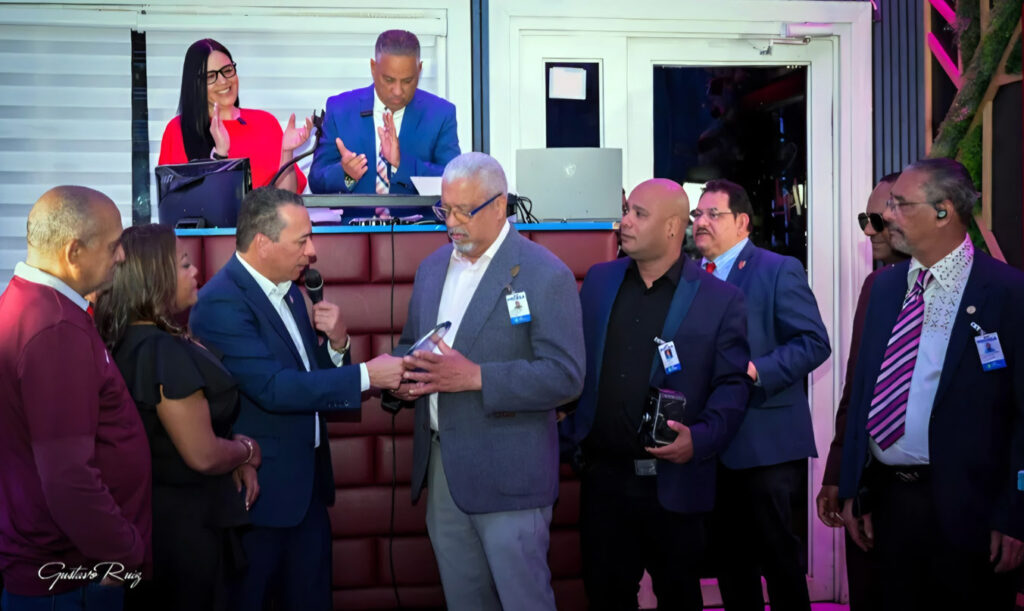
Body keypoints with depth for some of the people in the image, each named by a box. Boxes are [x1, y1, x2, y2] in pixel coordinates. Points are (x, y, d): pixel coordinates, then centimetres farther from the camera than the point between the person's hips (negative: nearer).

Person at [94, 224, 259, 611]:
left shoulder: (129, 341, 3)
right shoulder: (165, 353, -26)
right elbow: (203, 455, -25)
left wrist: (236, 461, 1)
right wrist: (247, 450, -6)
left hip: (150, 510, 9)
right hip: (185, 522, -9)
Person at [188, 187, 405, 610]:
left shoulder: (288, 291, 9)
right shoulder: (222, 302, -19)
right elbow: (273, 388, -27)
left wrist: (336, 343, -7)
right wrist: (367, 375, -25)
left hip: (307, 481, 8)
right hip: (259, 489, -8)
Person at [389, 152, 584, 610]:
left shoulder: (545, 276, -10)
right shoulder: (432, 267, 12)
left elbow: (565, 377, -16)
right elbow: (410, 345, 22)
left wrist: (476, 377, -24)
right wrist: (401, 375, -3)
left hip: (507, 477, -6)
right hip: (441, 469, 7)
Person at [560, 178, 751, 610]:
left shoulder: (720, 298, -4)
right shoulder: (598, 281, 7)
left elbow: (732, 384, -7)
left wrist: (700, 438, -21)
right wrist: (568, 435, 2)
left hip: (673, 484, -3)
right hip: (602, 476, 3)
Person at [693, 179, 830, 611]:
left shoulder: (779, 271, -5)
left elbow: (813, 342, -12)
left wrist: (756, 372, -23)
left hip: (766, 442, -6)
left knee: (779, 559, 1)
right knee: (731, 559, 15)